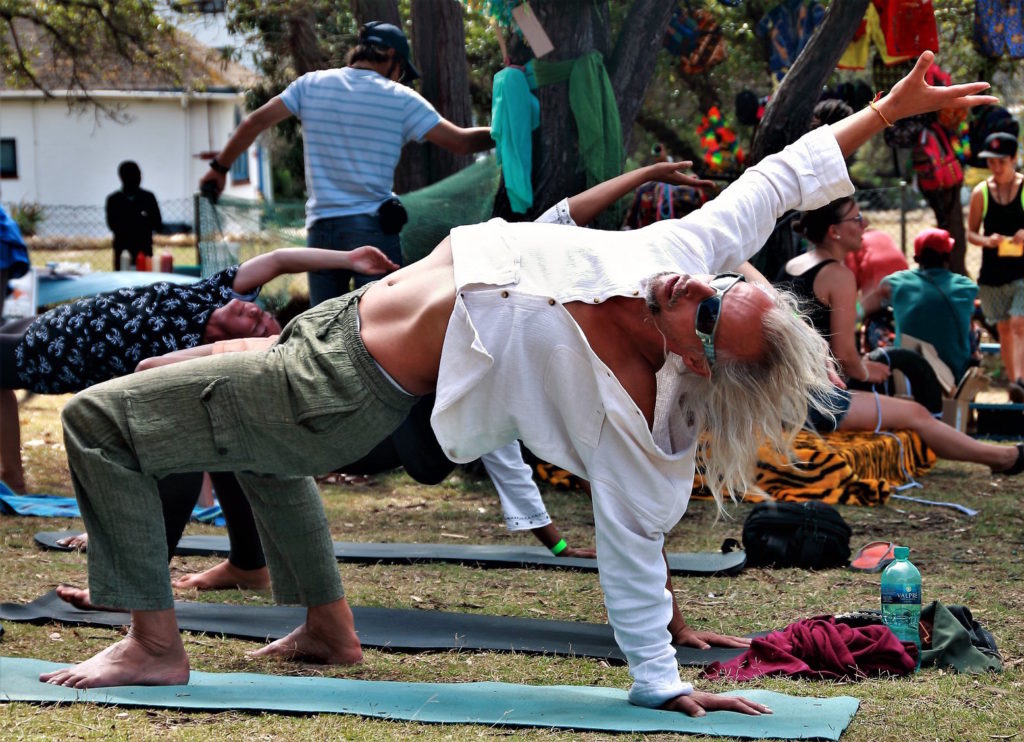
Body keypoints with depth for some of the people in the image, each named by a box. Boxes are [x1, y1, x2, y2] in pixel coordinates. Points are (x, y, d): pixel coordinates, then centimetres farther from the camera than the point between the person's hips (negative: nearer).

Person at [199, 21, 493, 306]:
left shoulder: (312, 84, 8)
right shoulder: (400, 99, 0)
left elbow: (255, 122, 6)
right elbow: (460, 142, 1)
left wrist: (220, 167, 18)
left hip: (320, 228, 3)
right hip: (373, 228, -3)